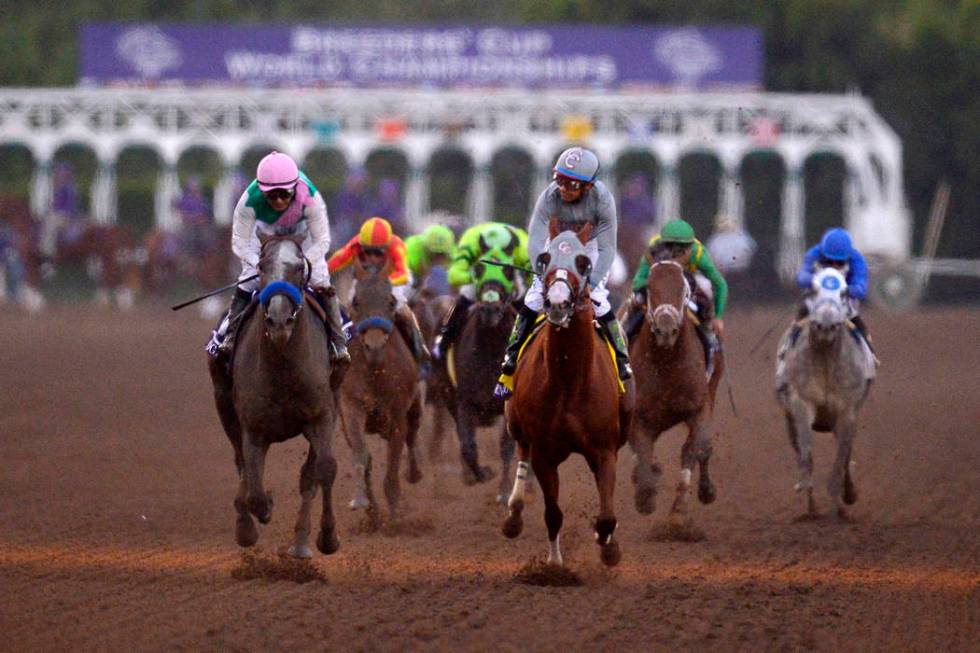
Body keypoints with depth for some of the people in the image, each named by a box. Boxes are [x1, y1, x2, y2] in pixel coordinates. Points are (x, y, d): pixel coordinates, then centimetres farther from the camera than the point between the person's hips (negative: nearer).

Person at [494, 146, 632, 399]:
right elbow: (535, 244, -35)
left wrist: (592, 284, -37)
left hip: (590, 246, -1)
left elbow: (607, 249, -29)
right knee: (533, 299, -8)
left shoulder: (602, 199, -35)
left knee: (599, 303, -13)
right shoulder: (549, 197, -34)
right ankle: (510, 362, 2)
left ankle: (622, 361, 3)